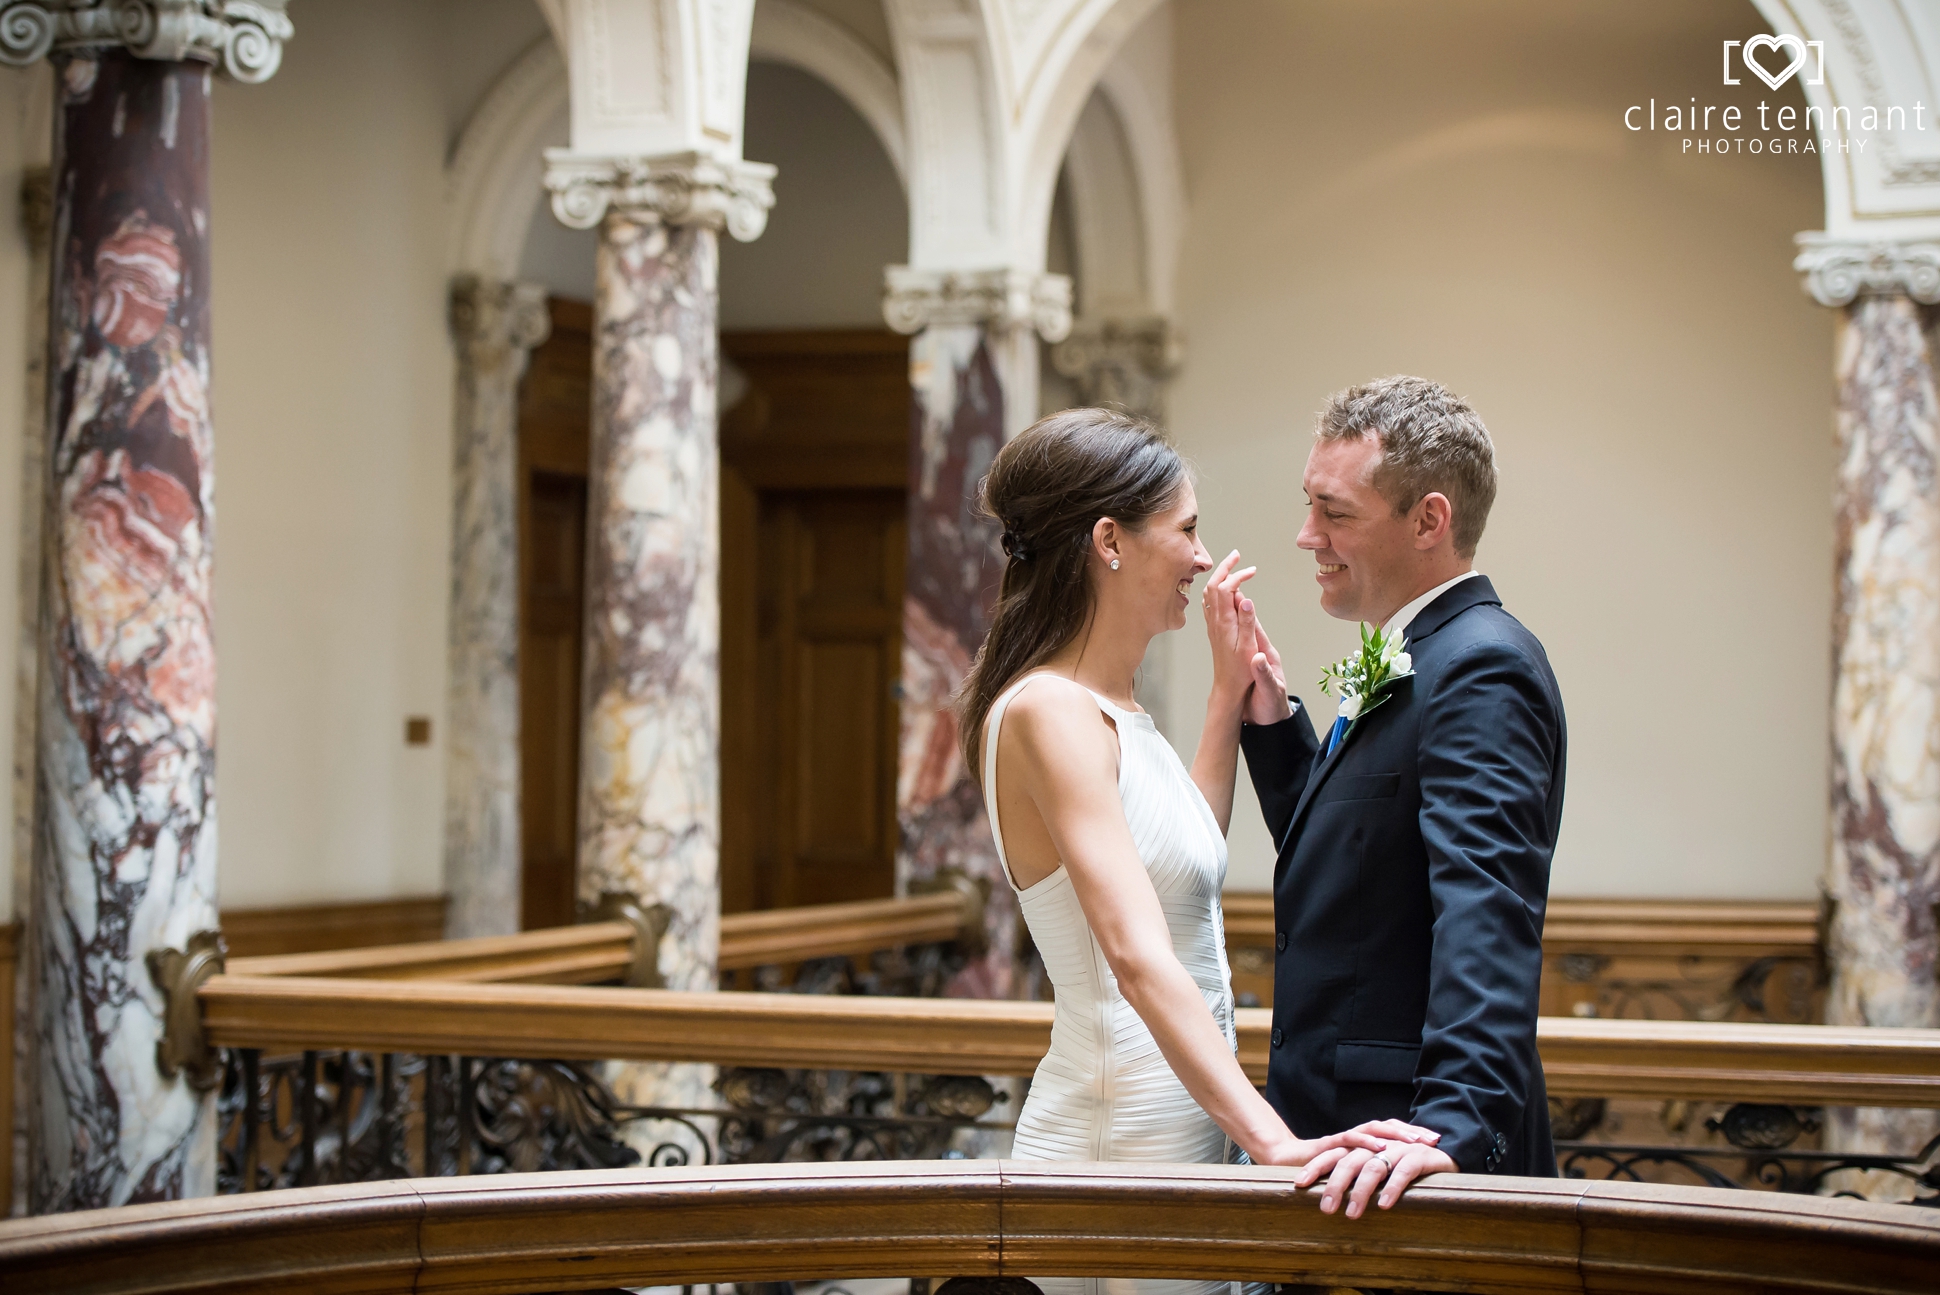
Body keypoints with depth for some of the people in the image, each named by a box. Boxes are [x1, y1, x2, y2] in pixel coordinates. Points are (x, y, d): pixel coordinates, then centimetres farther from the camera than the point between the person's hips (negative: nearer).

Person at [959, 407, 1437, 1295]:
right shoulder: (1050, 713, -19)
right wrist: (1273, 1141, -36)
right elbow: (1138, 956, -29)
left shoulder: (1108, 710, 11)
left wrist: (1231, 690, 22)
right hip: (1125, 1145, -10)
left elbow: (1187, 846, 30)